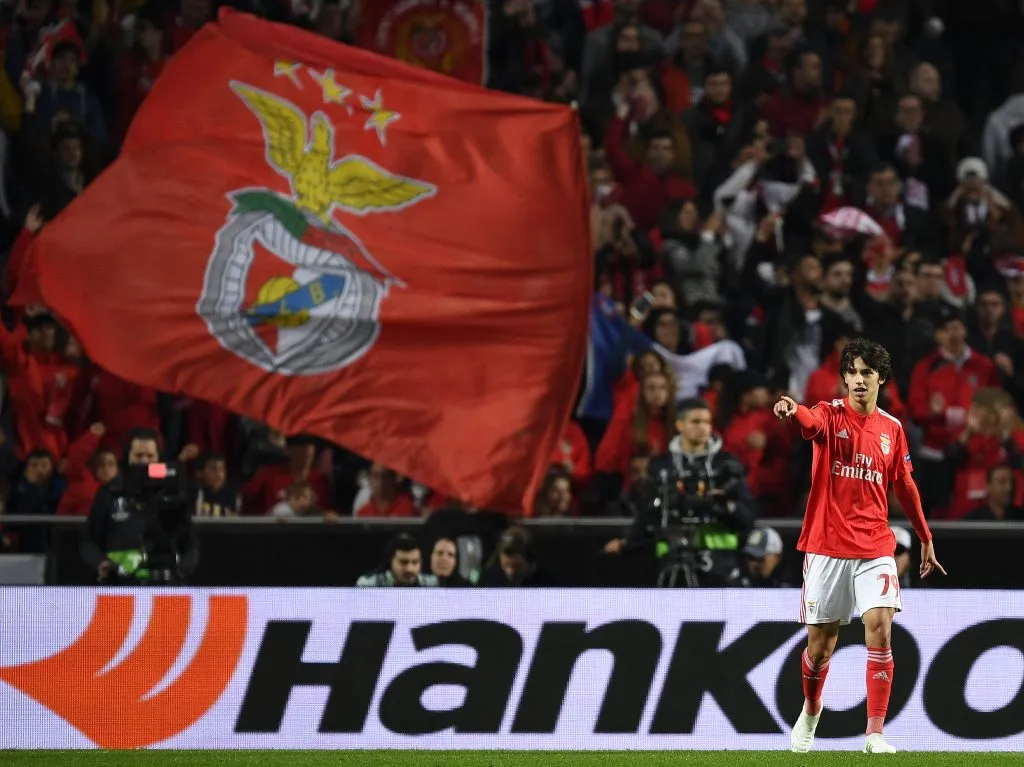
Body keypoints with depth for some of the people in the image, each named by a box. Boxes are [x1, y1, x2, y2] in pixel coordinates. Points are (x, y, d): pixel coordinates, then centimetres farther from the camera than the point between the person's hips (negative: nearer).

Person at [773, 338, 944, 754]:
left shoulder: (892, 429, 7)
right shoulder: (832, 414, -4)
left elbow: (904, 486, 19)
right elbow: (813, 423, -29)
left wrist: (925, 538, 22)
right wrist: (794, 410, -54)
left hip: (875, 548, 2)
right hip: (826, 547, -2)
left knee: (880, 628, -15)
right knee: (821, 639, 7)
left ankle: (875, 734, -13)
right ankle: (810, 711, 37)